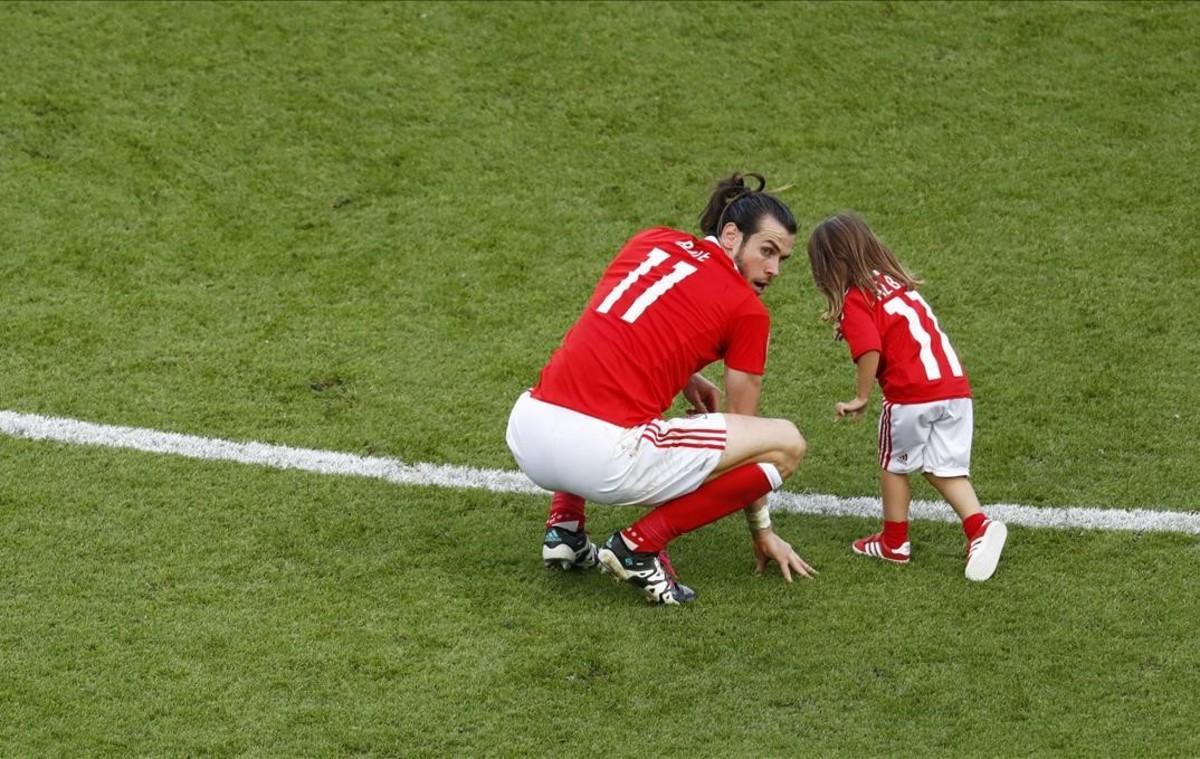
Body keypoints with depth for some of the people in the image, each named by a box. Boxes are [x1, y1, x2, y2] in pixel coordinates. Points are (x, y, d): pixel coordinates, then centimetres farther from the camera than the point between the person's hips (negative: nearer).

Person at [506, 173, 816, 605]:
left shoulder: (650, 241, 18)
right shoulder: (747, 310, 4)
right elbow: (741, 427, 13)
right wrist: (762, 532, 24)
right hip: (608, 458, -7)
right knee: (787, 444, 4)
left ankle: (565, 526, 23)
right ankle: (640, 544, -1)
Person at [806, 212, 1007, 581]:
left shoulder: (855, 300, -5)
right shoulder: (896, 282, 20)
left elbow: (870, 350, -17)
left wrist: (861, 398, -6)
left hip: (911, 395, -7)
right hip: (955, 385, 7)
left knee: (894, 465, 16)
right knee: (946, 470, 12)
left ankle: (894, 542, 27)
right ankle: (980, 527, -8)